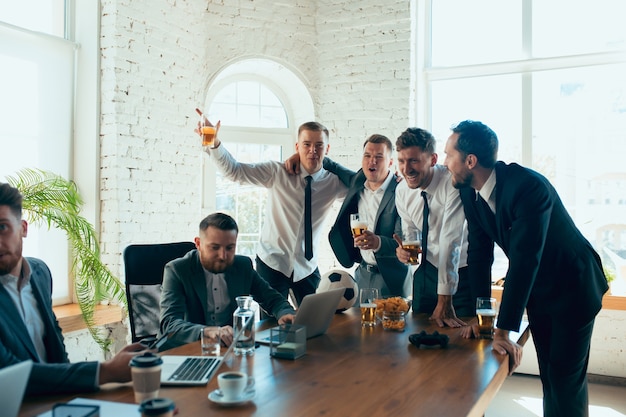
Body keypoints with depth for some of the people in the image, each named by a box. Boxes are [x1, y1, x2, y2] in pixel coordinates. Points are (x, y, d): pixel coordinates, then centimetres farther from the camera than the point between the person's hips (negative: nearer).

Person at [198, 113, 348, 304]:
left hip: (308, 267, 3)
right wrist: (214, 143, -33)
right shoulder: (277, 172, -11)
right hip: (272, 264, -2)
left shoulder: (334, 182, -4)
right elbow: (234, 171, -17)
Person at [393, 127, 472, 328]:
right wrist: (404, 250, -18)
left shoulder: (453, 183, -25)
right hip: (428, 271, 5)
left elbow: (451, 241, -29)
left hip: (462, 272, -5)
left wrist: (445, 300, -30)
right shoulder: (402, 191, -5)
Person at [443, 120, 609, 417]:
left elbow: (524, 260, -36)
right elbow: (479, 252, -6)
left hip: (572, 287, -6)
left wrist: (504, 331, -36)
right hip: (535, 291, 6)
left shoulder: (529, 186, -32)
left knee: (566, 381, -2)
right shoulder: (469, 192, -9)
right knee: (549, 376, 15)